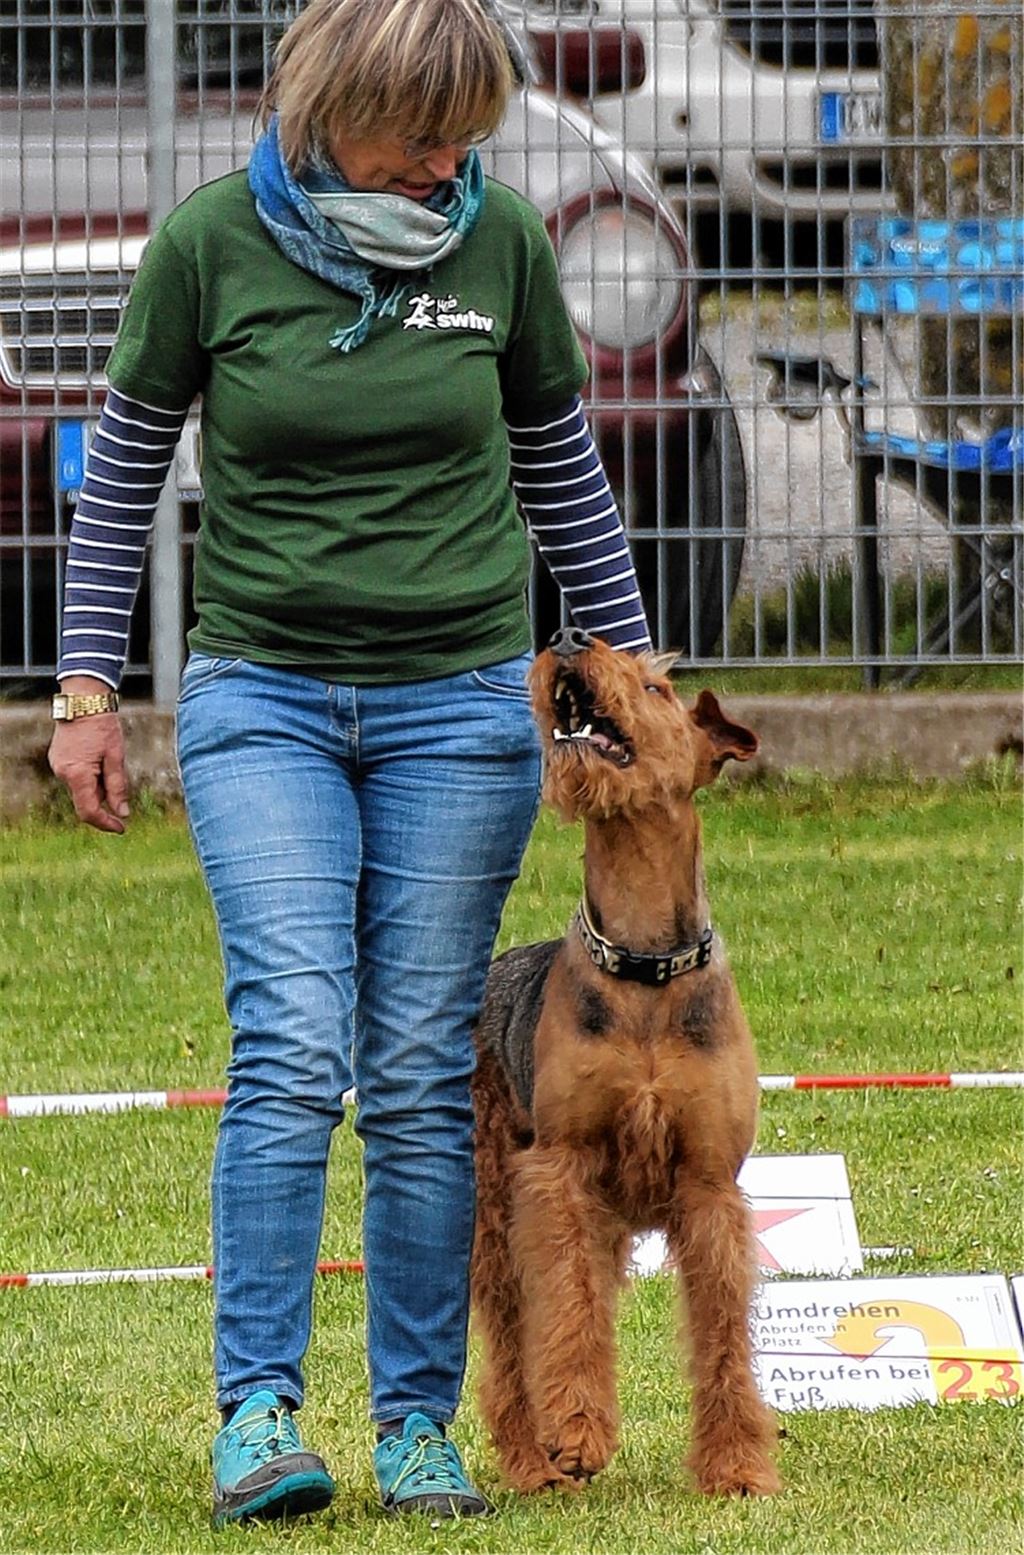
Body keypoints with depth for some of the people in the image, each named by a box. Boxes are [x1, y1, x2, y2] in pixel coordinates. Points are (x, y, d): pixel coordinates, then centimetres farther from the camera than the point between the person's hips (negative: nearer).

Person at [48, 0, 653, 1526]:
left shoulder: (499, 241, -1)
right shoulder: (213, 243, -6)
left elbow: (562, 470, 13)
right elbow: (124, 464, 6)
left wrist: (634, 674, 17)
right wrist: (87, 685, 4)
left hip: (460, 707, 2)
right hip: (263, 701, -1)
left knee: (424, 1077, 0)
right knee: (292, 1043, -15)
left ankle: (420, 1419, 7)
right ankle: (256, 1412, -14)